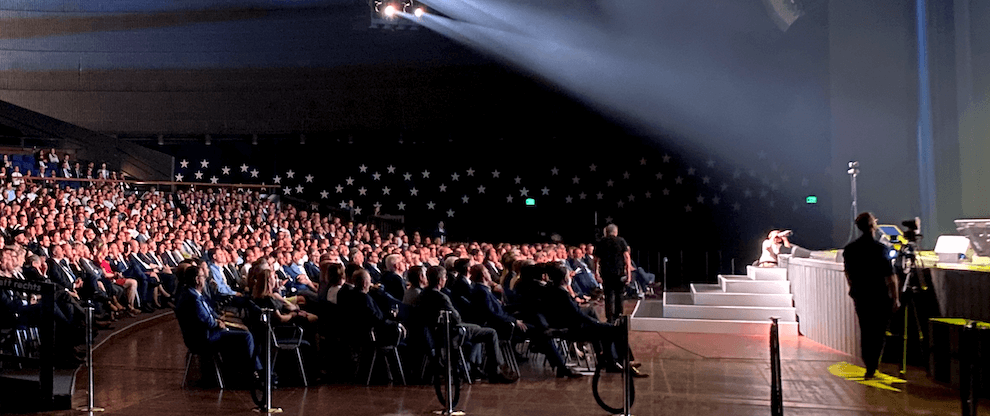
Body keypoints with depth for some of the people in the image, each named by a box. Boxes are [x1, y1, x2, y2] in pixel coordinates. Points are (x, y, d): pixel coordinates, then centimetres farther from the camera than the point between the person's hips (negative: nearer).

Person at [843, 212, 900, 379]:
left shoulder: (849, 249, 1)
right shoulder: (879, 248, -16)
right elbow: (890, 277, -14)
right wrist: (896, 298, -7)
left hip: (860, 297, 5)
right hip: (880, 297, -5)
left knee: (865, 332, 13)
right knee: (878, 333, 4)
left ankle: (870, 367, 20)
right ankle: (872, 368, 2)